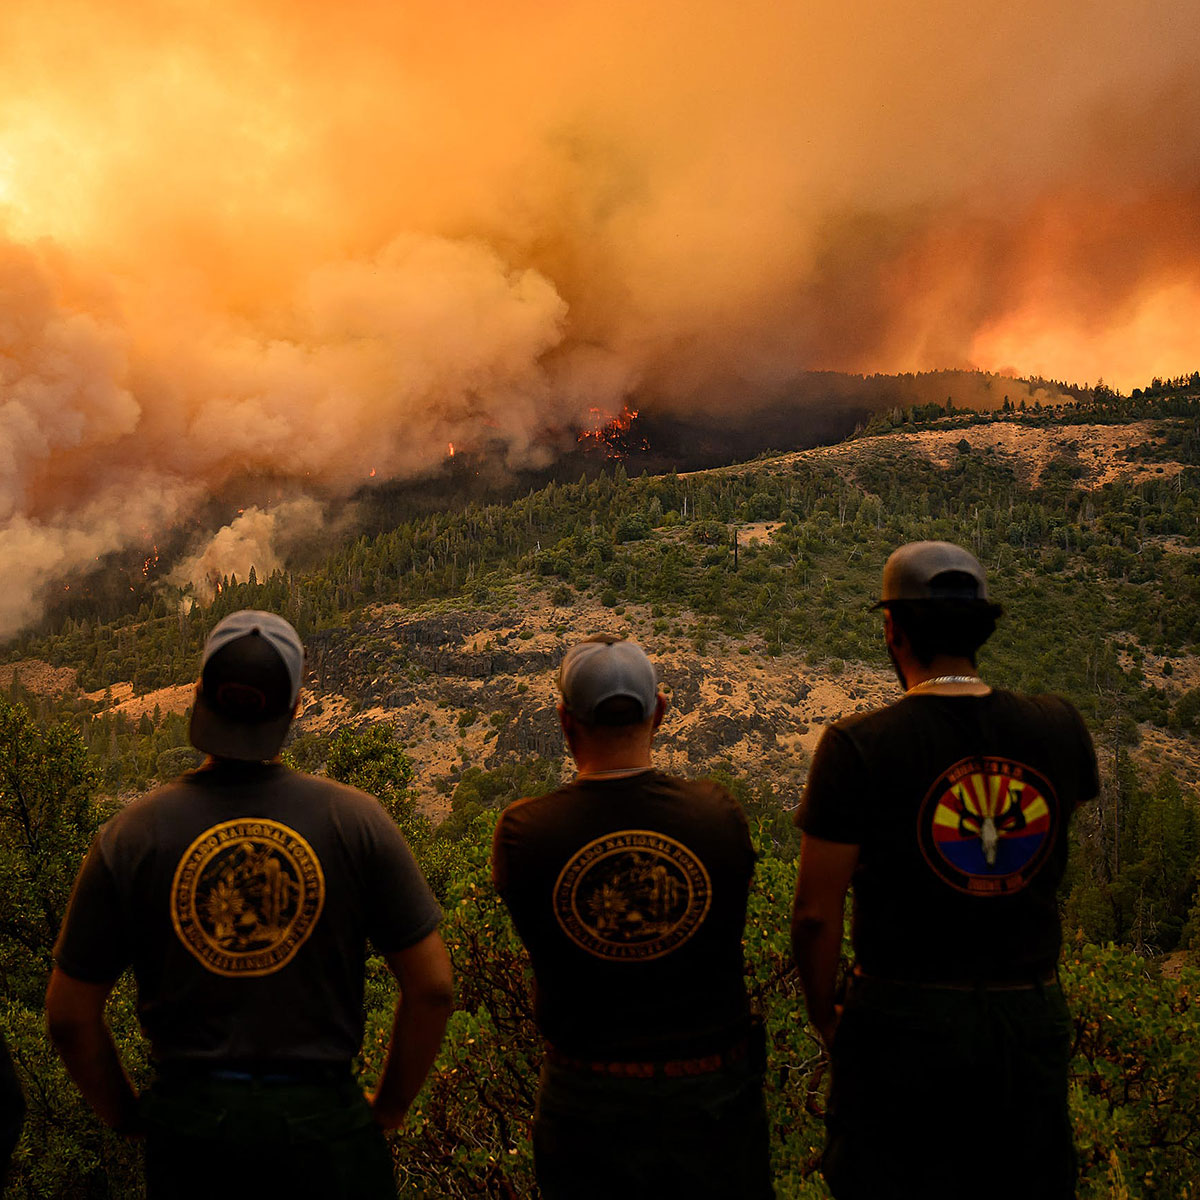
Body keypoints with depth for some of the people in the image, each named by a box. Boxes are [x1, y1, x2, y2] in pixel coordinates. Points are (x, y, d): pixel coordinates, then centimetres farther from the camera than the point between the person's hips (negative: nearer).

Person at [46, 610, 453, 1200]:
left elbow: (69, 1016, -1)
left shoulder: (131, 835, -8)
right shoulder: (356, 819, -10)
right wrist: (389, 1105, 6)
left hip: (189, 1125, 1)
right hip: (321, 1118, -1)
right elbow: (431, 987, -7)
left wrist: (129, 1117, 12)